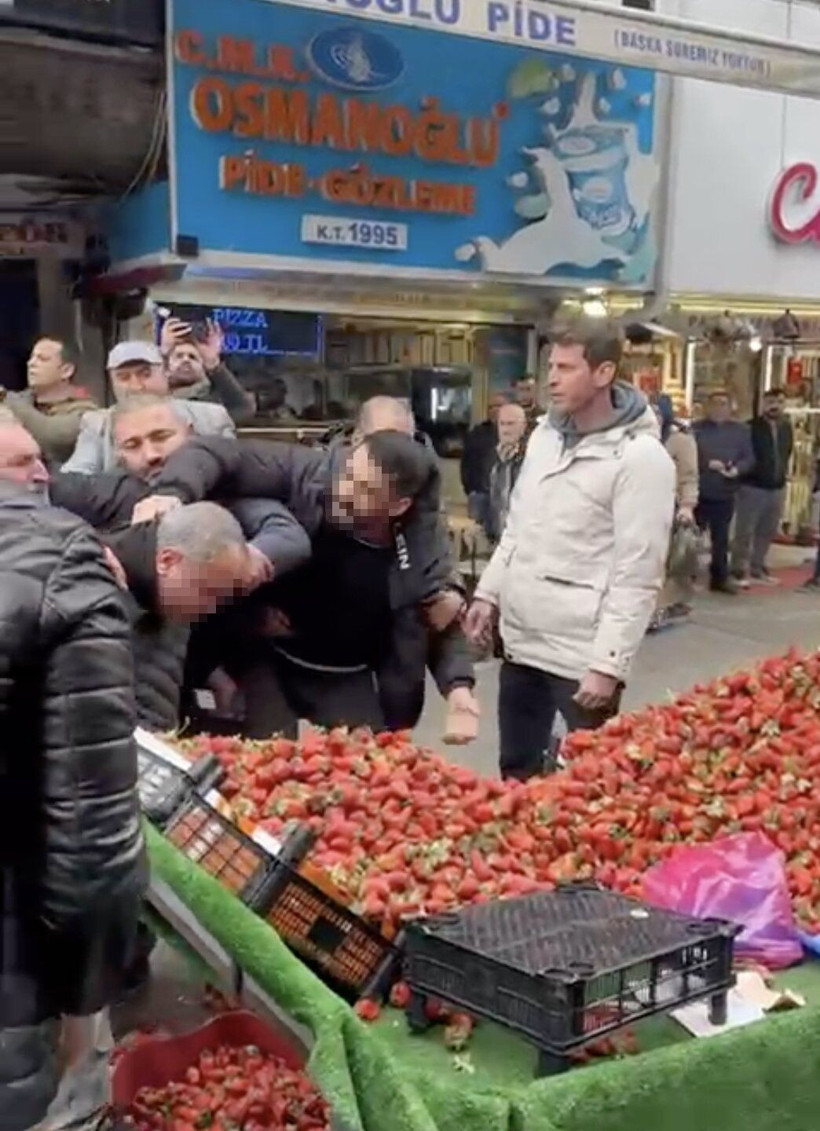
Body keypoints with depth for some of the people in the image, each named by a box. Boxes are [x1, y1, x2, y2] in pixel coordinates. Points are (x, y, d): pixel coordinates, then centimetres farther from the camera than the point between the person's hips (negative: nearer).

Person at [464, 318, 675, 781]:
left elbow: (637, 577, -18)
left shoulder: (641, 457, -15)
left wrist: (608, 664, -20)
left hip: (582, 656, -7)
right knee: (516, 772, 19)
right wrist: (489, 592, 13)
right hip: (520, 641, 7)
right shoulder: (545, 433, 8)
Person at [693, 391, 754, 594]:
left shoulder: (740, 431, 8)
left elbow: (749, 458, 5)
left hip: (725, 494, 3)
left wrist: (737, 469, -15)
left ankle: (720, 577, 19)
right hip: (698, 492, -3)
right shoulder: (697, 429, -2)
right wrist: (707, 464, -20)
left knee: (721, 537, 11)